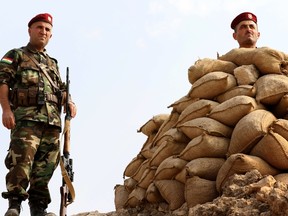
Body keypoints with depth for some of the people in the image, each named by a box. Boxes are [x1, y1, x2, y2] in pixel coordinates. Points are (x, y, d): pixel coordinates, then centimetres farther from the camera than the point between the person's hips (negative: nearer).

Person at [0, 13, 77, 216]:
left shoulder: (53, 63, 30)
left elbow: (61, 89, 28)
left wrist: (69, 101, 4)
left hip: (52, 120, 6)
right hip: (26, 115, -5)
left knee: (46, 165, -1)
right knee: (22, 159, -20)